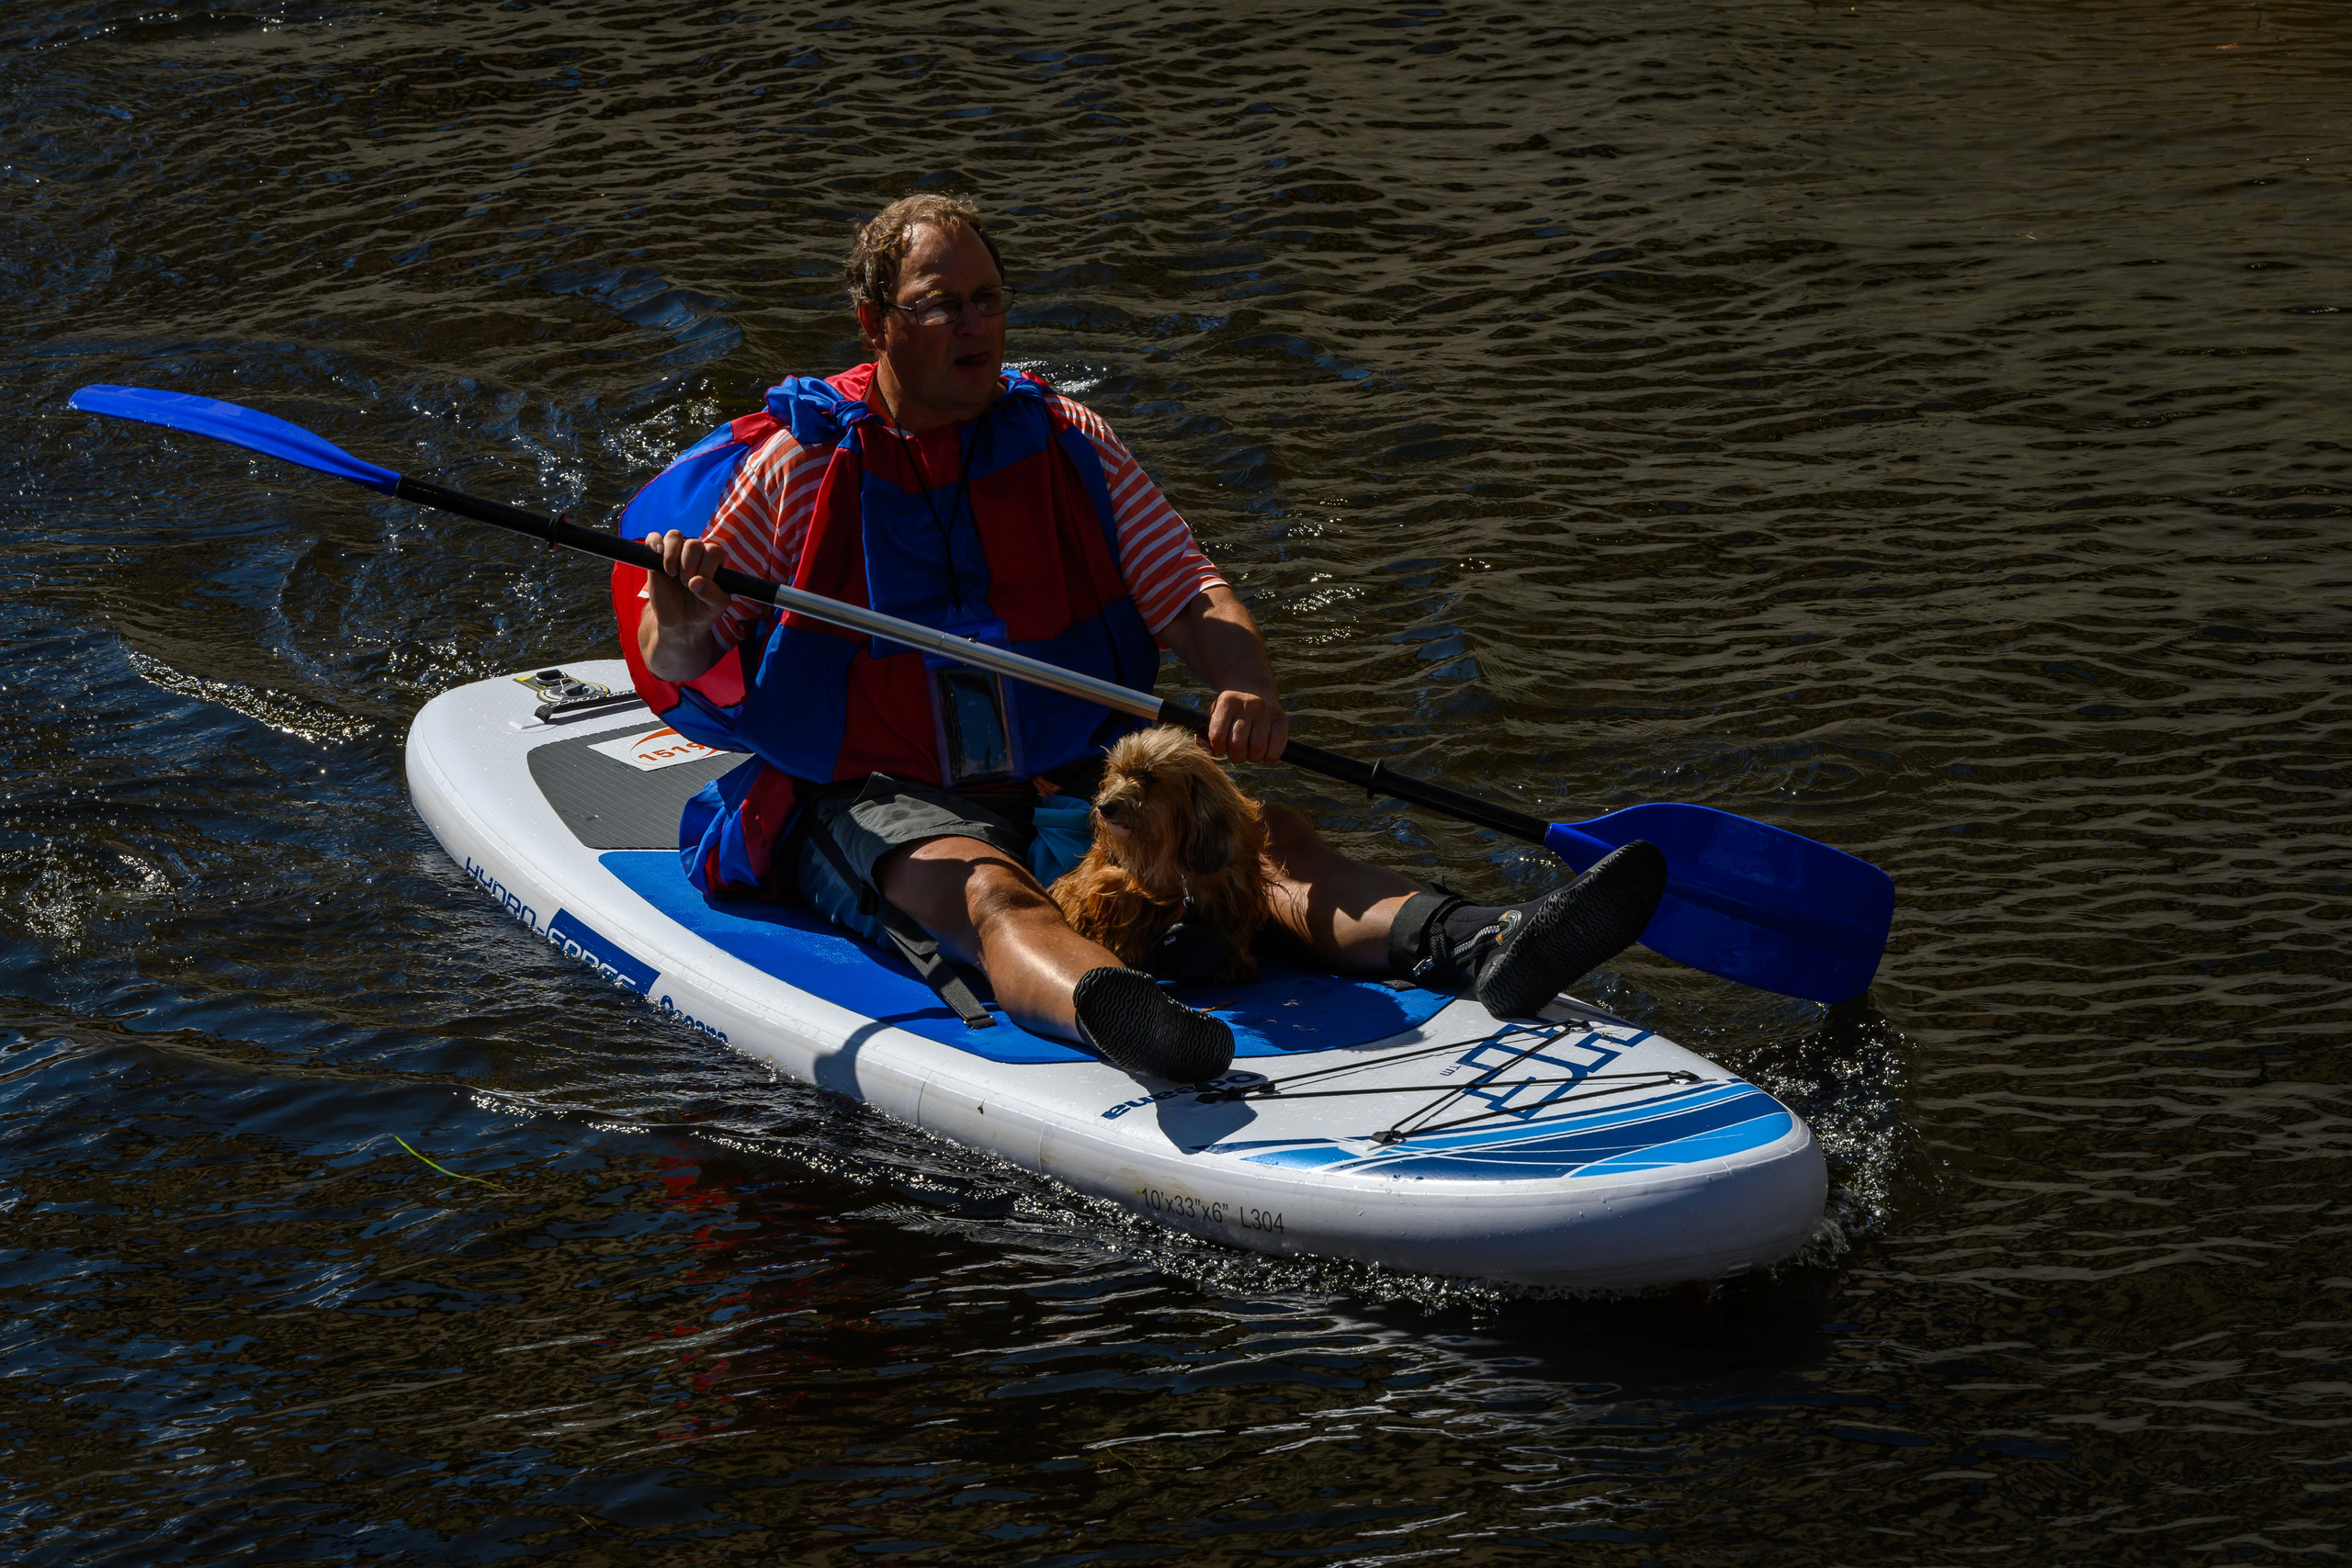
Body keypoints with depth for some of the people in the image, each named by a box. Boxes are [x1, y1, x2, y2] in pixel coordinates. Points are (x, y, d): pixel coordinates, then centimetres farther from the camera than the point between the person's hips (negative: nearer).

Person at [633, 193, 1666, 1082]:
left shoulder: (1065, 442, 9)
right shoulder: (802, 465, 0)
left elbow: (1187, 594, 4)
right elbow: (673, 661, 1)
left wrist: (1249, 689, -18)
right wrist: (682, 616, -24)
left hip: (1067, 784, 4)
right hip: (881, 801, -4)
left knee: (1261, 830, -22)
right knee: (989, 889, -38)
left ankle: (1469, 946, -47)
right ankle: (1104, 1009, -72)